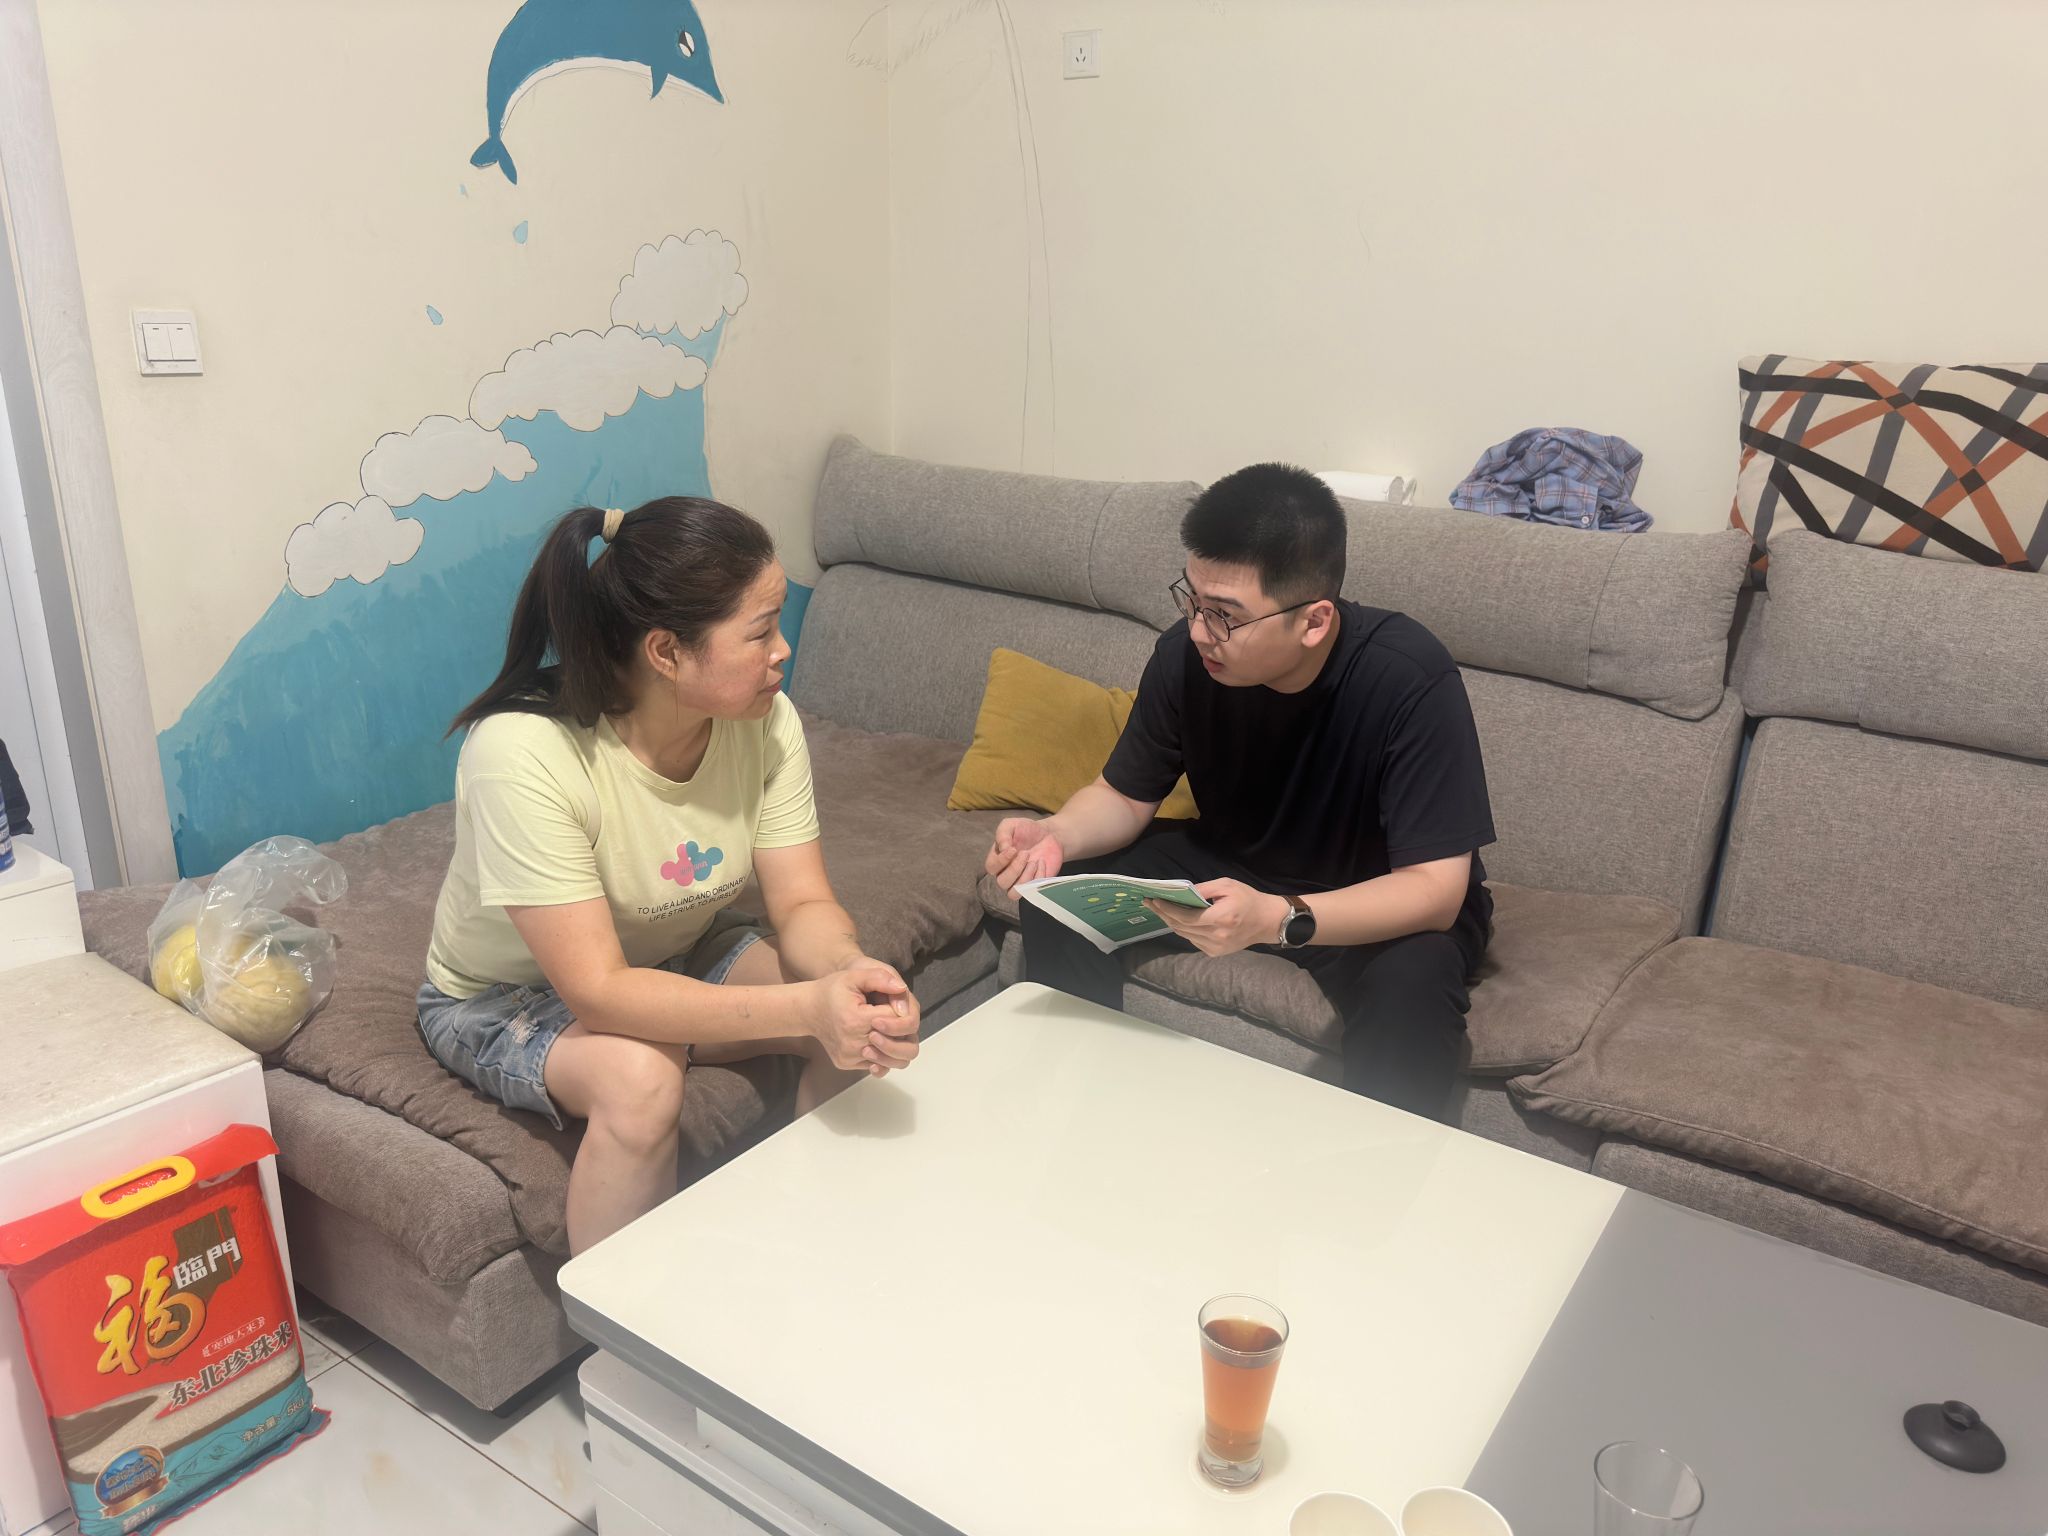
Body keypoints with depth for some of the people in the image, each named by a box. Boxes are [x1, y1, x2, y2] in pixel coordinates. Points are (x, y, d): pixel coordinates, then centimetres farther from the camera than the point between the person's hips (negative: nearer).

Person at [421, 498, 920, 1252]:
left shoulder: (765, 722, -19)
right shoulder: (522, 755, -34)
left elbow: (803, 904, -15)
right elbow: (599, 992, -36)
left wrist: (848, 970, -39)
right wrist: (807, 1006, -45)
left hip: (680, 953, 5)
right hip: (507, 994, -4)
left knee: (874, 1017, -16)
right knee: (641, 1078, -35)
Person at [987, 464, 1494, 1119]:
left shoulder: (1410, 680, -30)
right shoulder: (1187, 654, -17)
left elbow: (1435, 890, -31)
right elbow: (1125, 796, -3)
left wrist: (1278, 919, -47)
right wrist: (1055, 835, -27)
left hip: (1387, 903, -4)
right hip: (1234, 864, 4)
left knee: (1412, 982, -36)